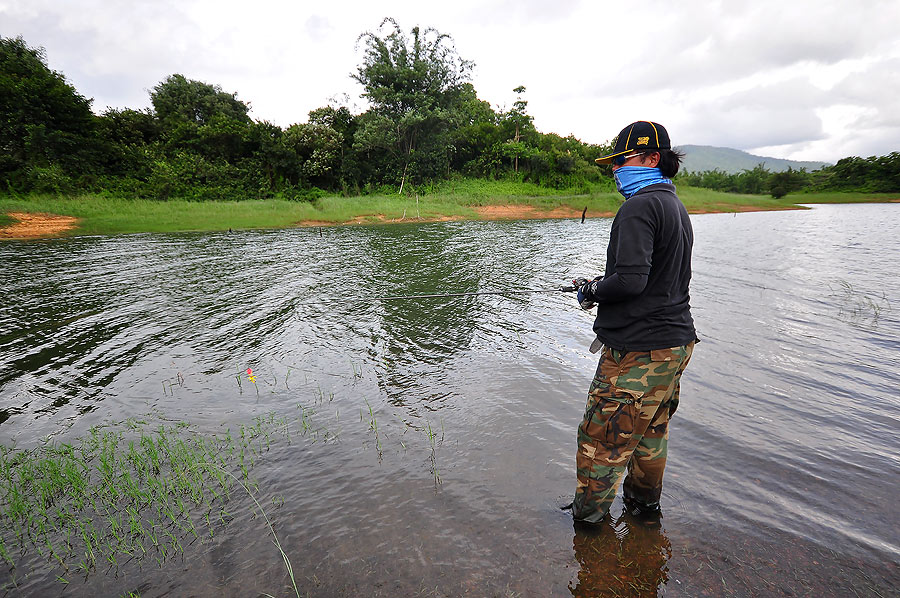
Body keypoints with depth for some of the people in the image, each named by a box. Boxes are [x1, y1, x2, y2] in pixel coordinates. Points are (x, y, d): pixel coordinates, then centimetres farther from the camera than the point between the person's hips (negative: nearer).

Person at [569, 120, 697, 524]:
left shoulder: (640, 206, -16)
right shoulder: (677, 206, 16)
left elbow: (630, 280, -27)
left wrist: (592, 291, -8)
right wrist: (602, 285, 13)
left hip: (638, 350, -10)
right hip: (676, 341, 10)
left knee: (601, 438, 3)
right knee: (651, 431, 23)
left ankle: (587, 519, 18)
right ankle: (645, 507, 39)